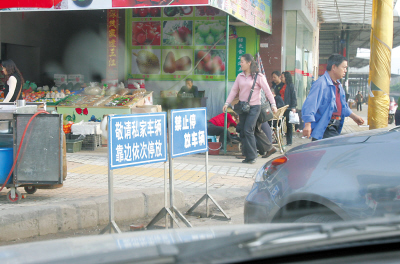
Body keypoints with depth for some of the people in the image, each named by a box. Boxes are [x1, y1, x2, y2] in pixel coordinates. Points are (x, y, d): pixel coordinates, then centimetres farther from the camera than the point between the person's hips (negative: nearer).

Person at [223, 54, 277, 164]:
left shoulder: (258, 76, -5)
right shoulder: (240, 76, 10)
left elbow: (267, 91, -7)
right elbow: (234, 90, 9)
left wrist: (273, 104, -17)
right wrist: (227, 103, 0)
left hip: (254, 106, -6)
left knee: (248, 130, -15)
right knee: (243, 132, 5)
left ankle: (252, 156, -6)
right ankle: (247, 156, 13)